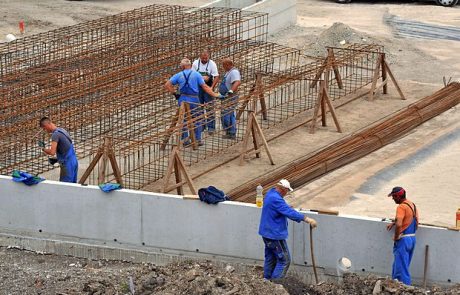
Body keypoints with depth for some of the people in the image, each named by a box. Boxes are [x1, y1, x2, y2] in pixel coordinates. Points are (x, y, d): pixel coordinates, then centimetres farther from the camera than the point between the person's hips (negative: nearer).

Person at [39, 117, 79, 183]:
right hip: (74, 161, 9)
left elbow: (52, 152, -25)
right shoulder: (62, 130, 13)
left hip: (67, 164, -9)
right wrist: (57, 159, 17)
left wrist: (43, 148, -6)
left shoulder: (55, 134, -16)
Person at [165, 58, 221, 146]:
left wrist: (174, 93, 5)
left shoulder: (179, 75, 3)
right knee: (196, 120, 8)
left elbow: (167, 85, -1)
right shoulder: (196, 74, -2)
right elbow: (204, 87, -7)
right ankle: (198, 140, 6)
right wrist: (214, 94, -3)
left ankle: (185, 140, 12)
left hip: (182, 99, 2)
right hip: (193, 100, -2)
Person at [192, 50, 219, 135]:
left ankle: (211, 127, -2)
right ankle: (201, 125, 20)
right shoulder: (195, 63, 0)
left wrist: (212, 87, -19)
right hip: (198, 87, 3)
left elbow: (216, 77, -9)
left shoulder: (212, 64, -8)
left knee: (209, 108, -5)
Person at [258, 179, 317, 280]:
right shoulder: (276, 199, -25)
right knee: (284, 260, -5)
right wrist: (306, 219, -30)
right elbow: (289, 213, -30)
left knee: (270, 259, 19)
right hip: (275, 235, -11)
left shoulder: (270, 193, 7)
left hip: (267, 234, 11)